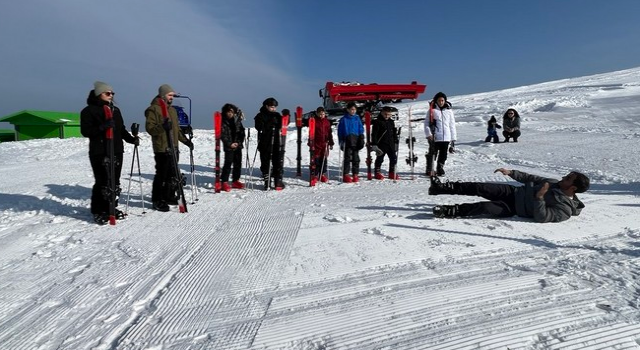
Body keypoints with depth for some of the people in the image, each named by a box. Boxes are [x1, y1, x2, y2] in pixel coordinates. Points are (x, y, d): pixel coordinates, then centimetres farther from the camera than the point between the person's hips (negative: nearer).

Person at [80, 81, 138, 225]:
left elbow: (121, 129, 19)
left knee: (115, 182, 8)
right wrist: (102, 127, -25)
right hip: (99, 153, -6)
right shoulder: (89, 111, -3)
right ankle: (98, 212, 8)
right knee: (102, 183, -5)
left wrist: (131, 139, 2)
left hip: (117, 151, 6)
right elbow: (85, 131, -10)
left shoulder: (115, 110, 16)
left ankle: (111, 208, 21)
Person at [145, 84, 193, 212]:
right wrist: (162, 127, -31)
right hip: (161, 148, -8)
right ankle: (157, 200, 4)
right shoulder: (153, 109, -5)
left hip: (173, 148, 8)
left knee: (173, 175, 12)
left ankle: (169, 197, 24)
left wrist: (185, 140, 21)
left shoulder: (172, 110, 19)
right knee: (161, 175, -5)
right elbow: (149, 128, -14)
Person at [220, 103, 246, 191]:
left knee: (238, 163, 8)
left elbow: (242, 131, 8)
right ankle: (224, 182, 0)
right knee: (228, 163, -7)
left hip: (238, 145, 5)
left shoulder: (237, 119, 8)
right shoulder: (223, 121, -5)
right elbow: (223, 135, -8)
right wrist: (230, 144, -14)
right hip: (229, 146, -5)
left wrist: (240, 142, -4)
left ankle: (236, 181, 19)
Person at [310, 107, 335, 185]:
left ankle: (323, 175, 21)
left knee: (324, 160, 9)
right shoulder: (314, 121, -2)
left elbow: (330, 133, 14)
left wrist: (331, 143, 12)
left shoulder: (327, 122, 9)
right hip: (316, 144, -4)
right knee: (316, 160, -3)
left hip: (325, 144, 4)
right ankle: (314, 176, 2)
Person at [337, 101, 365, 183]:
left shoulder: (357, 118, 12)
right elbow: (340, 132, 6)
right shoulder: (343, 119, 4)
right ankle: (346, 175, -1)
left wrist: (361, 139, 1)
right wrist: (341, 142, 0)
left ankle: (355, 175, 10)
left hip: (356, 141, 3)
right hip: (347, 141, -3)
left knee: (356, 158, 3)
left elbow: (361, 129, 12)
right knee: (347, 158, -6)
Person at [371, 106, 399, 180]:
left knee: (394, 158, 7)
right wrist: (374, 144, -14)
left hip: (391, 144, 6)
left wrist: (396, 142, 17)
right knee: (380, 158, 2)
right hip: (381, 144, -6)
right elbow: (374, 134, -9)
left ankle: (392, 173, 19)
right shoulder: (377, 122, -6)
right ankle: (377, 173, 15)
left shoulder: (391, 122, 13)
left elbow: (394, 133, 22)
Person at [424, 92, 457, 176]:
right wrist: (428, 134, -13)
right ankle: (429, 170, 10)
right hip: (434, 137, -3)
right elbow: (426, 123, 0)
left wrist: (453, 138, 13)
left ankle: (440, 169, 21)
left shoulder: (449, 110, 11)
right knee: (432, 153, -1)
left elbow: (452, 125, 15)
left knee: (443, 155, 7)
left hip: (446, 137, 3)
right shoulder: (432, 110, 2)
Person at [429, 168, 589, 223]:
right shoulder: (556, 183, 8)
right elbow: (532, 178, 14)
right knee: (479, 188, -11)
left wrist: (540, 197, -33)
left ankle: (451, 211, -23)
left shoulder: (565, 209, -14)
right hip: (516, 191, 6)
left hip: (514, 208, -6)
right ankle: (443, 187, -11)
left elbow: (541, 217, -24)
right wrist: (511, 172, 7)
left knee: (485, 207, -29)